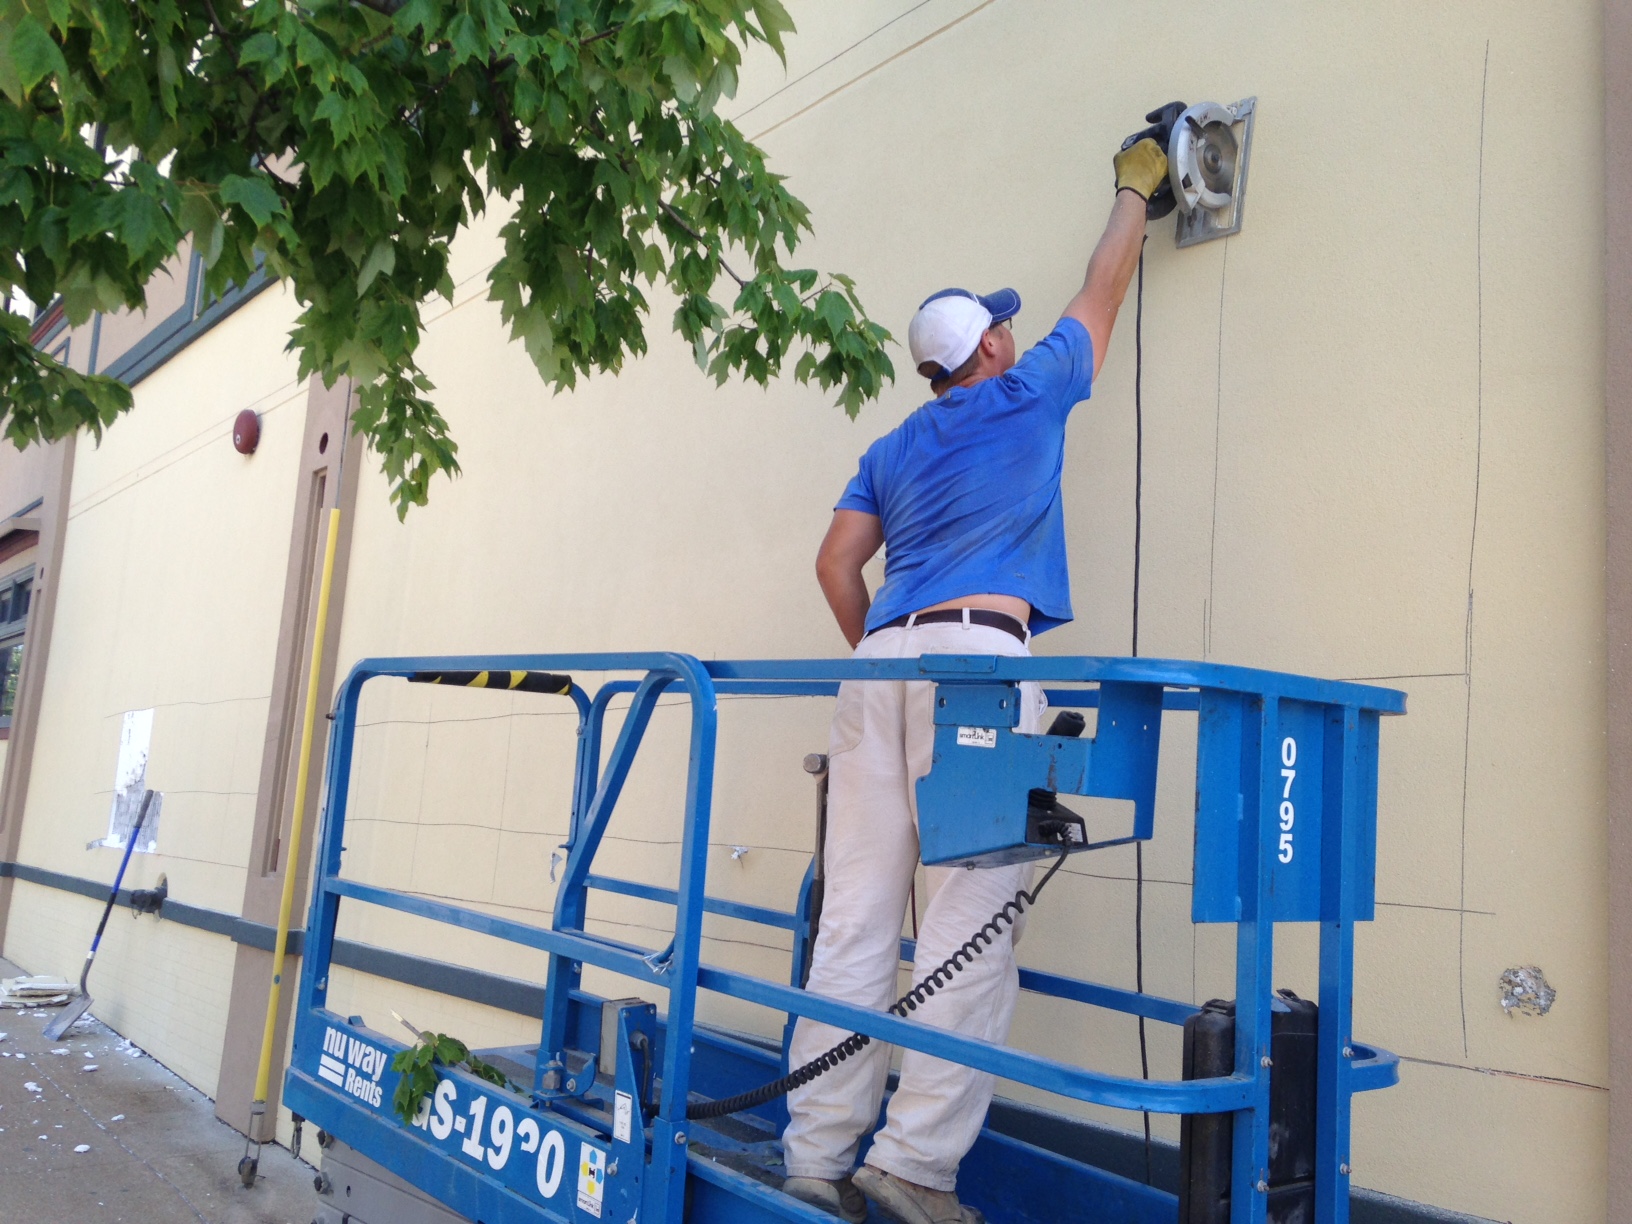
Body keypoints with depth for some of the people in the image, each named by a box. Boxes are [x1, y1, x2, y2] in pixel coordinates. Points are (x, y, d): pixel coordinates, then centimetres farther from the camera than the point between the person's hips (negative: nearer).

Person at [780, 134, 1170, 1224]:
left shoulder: (892, 450, 25)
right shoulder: (1030, 397, 14)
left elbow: (837, 564, 17)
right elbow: (1103, 295, 28)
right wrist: (1136, 190, 42)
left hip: (879, 660, 6)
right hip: (978, 654, -5)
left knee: (856, 917, 2)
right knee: (972, 919, -6)